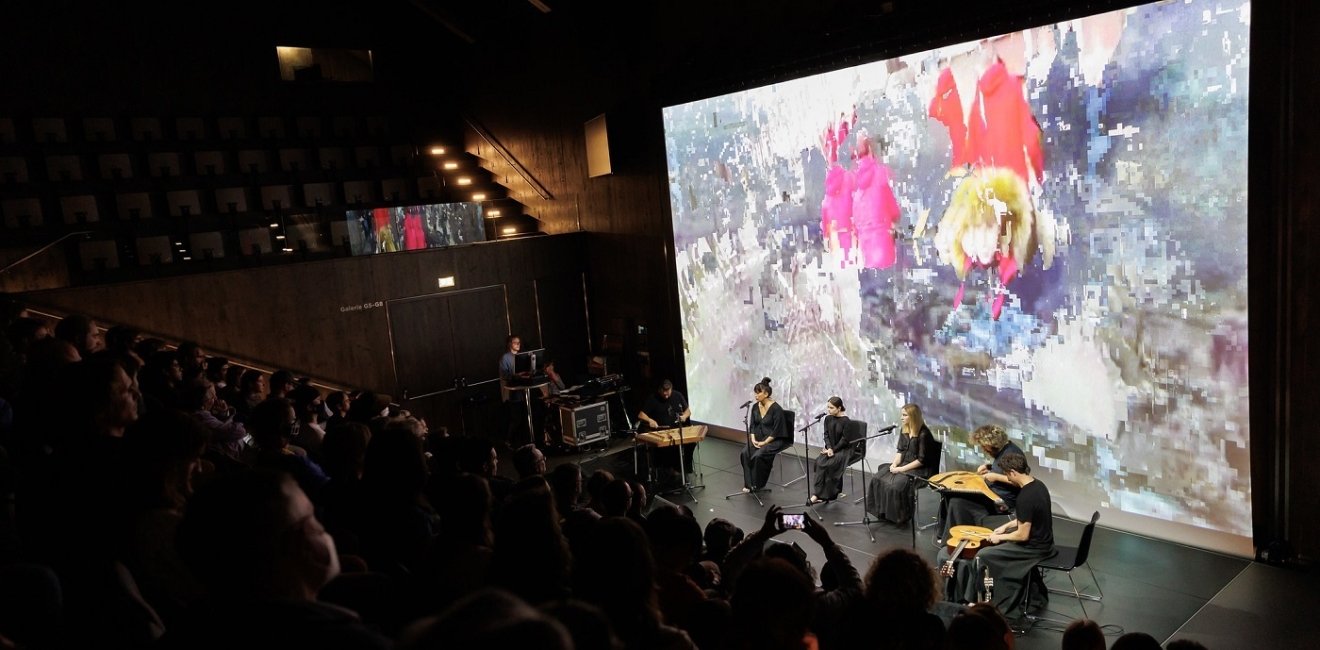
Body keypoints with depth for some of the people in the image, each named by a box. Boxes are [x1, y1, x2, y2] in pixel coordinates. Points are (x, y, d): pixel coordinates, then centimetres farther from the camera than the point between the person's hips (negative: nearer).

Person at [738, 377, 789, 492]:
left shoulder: (776, 408, -17)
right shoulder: (755, 407, 4)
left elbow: (776, 430, -17)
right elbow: (752, 425, 8)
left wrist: (764, 442, -19)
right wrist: (753, 439, -8)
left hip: (774, 440, -6)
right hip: (759, 438, 6)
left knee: (758, 455, -30)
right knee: (745, 453, -20)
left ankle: (759, 484, -11)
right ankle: (749, 483, -13)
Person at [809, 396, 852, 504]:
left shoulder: (845, 420, -13)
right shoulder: (828, 419, 4)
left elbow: (844, 439, -14)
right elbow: (826, 435, 3)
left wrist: (833, 450, -18)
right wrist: (829, 448, -13)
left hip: (843, 449, -5)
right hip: (831, 448, 5)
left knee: (829, 463, -29)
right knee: (819, 461, -23)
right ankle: (818, 494, -21)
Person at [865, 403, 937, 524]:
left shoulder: (924, 434, -18)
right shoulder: (904, 429, 6)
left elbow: (922, 460, -18)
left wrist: (902, 469, -19)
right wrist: (894, 464, -8)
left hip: (920, 469, -8)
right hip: (904, 463, 8)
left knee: (896, 484, -29)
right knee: (878, 478, -13)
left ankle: (901, 516, -9)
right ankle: (883, 511, -3)